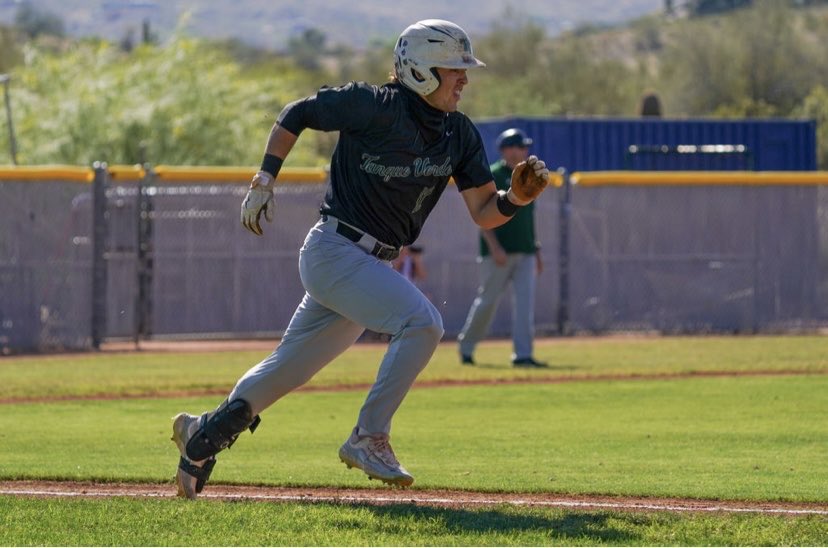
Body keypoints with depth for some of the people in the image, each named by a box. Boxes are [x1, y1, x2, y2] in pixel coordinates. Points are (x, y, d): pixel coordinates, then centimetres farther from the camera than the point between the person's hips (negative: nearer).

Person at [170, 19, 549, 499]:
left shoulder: (460, 135, 5)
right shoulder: (376, 107, -14)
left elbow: (484, 213, 3)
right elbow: (298, 113, -3)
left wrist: (519, 197, -18)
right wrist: (264, 181, -8)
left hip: (374, 265, 8)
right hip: (334, 250, -8)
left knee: (291, 367, 14)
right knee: (422, 322, -25)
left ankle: (205, 431, 31)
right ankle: (369, 438, -17)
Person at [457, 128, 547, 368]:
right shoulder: (492, 176, -6)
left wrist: (536, 251, 18)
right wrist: (495, 248, -20)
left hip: (525, 251, 6)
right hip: (499, 253, -6)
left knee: (525, 302, -5)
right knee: (487, 300, 1)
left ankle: (523, 354, -8)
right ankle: (466, 345, 21)